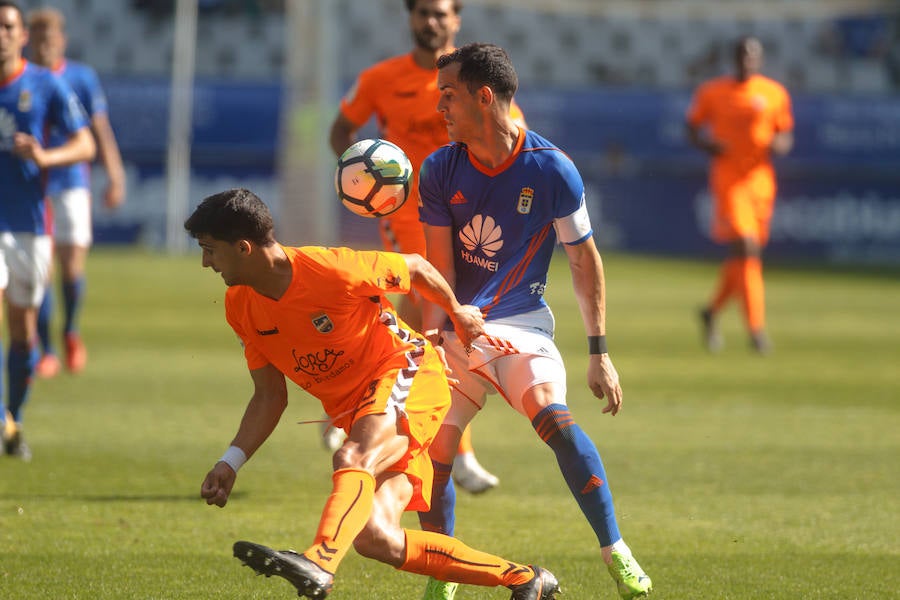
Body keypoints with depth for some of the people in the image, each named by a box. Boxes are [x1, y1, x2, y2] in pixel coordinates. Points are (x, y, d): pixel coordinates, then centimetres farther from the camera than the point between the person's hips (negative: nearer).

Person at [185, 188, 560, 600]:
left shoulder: (332, 270, -23)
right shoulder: (240, 307, -3)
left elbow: (414, 267, -4)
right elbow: (269, 397, 5)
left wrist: (457, 312, 12)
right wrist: (230, 462, -7)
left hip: (407, 373, -7)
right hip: (351, 408, 7)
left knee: (353, 458, -37)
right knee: (374, 538, -10)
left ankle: (318, 564, -62)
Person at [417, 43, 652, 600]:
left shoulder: (552, 169, -9)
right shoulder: (440, 170, -1)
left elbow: (585, 260, -1)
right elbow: (440, 267, 0)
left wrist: (600, 352, -4)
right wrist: (430, 332, -18)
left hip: (523, 324, -3)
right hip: (459, 328, 3)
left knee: (554, 418, -28)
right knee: (432, 448, -12)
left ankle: (616, 553, -17)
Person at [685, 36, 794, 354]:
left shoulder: (775, 94, 7)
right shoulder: (711, 92, 2)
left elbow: (786, 132, 14)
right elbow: (693, 127, 9)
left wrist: (781, 144, -9)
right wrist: (706, 144, -11)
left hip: (761, 181, 4)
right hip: (728, 181, -4)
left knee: (745, 255, 9)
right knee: (744, 247, -17)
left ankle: (712, 311, 33)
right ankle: (756, 327, -18)